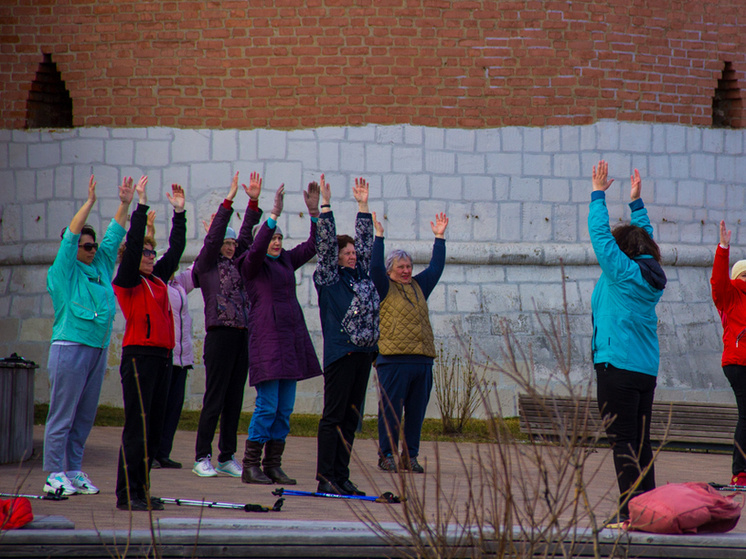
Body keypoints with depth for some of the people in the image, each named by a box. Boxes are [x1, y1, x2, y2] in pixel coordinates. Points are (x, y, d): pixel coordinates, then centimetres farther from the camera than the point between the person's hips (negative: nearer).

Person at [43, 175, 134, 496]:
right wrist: (90, 203, -13)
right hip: (70, 347, -7)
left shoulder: (101, 267, 16)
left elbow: (114, 237, 19)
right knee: (62, 413, -6)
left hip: (98, 347, 7)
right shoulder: (63, 272, -1)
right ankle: (54, 475, -5)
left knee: (85, 415, 8)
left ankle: (74, 471, 13)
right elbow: (70, 236, -9)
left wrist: (125, 205, 13)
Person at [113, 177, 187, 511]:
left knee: (154, 428, 8)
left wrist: (179, 212, 20)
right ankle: (127, 494, -8)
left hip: (162, 357, 8)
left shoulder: (158, 279, 17)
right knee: (137, 426, -9)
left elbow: (176, 249, 23)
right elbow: (132, 245, -13)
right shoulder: (126, 281, -2)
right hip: (139, 355, -8)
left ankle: (140, 491, 13)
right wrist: (141, 205, -14)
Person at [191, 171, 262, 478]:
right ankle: (202, 458, 0)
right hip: (220, 335, -6)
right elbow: (213, 238, -9)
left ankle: (227, 458, 12)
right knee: (214, 399, -5)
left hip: (242, 335, 6)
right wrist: (228, 201, -12)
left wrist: (253, 202, 6)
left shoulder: (236, 266, 17)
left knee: (235, 400, 7)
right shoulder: (206, 266, 1)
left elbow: (246, 237, 13)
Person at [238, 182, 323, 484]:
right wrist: (274, 213, -30)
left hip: (292, 337, 7)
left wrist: (314, 211, 3)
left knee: (285, 409, 7)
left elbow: (313, 245, 15)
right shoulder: (252, 264, -3)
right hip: (267, 337, -7)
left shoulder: (286, 260, 16)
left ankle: (273, 465, 11)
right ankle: (250, 466, -4)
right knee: (267, 405, -9)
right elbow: (257, 248, -24)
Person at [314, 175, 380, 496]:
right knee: (333, 416, -5)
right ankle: (325, 478, -4)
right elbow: (325, 243, -6)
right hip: (339, 352, -7)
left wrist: (363, 206, 20)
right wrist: (325, 206, -10)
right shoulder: (328, 278, 0)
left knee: (351, 418, 8)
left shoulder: (361, 275, 16)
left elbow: (365, 242, 22)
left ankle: (342, 476, 11)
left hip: (364, 352, 7)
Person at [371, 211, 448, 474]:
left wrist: (439, 238, 22)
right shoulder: (384, 288, 4)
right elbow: (375, 267, -9)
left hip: (422, 359, 6)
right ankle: (387, 455, 4)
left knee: (416, 411, 7)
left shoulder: (418, 286, 20)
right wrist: (378, 236, -10)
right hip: (393, 358, -6)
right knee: (390, 409, -3)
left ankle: (410, 456, 13)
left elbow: (436, 267, 24)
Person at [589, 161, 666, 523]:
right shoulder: (653, 276, 10)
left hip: (617, 367, -8)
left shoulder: (622, 272, -9)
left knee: (623, 442, -8)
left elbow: (599, 233, -6)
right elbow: (645, 238, 26)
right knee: (641, 442, 11)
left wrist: (599, 194, 2)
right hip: (647, 369, 8)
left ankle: (631, 510, -13)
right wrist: (636, 201, 30)